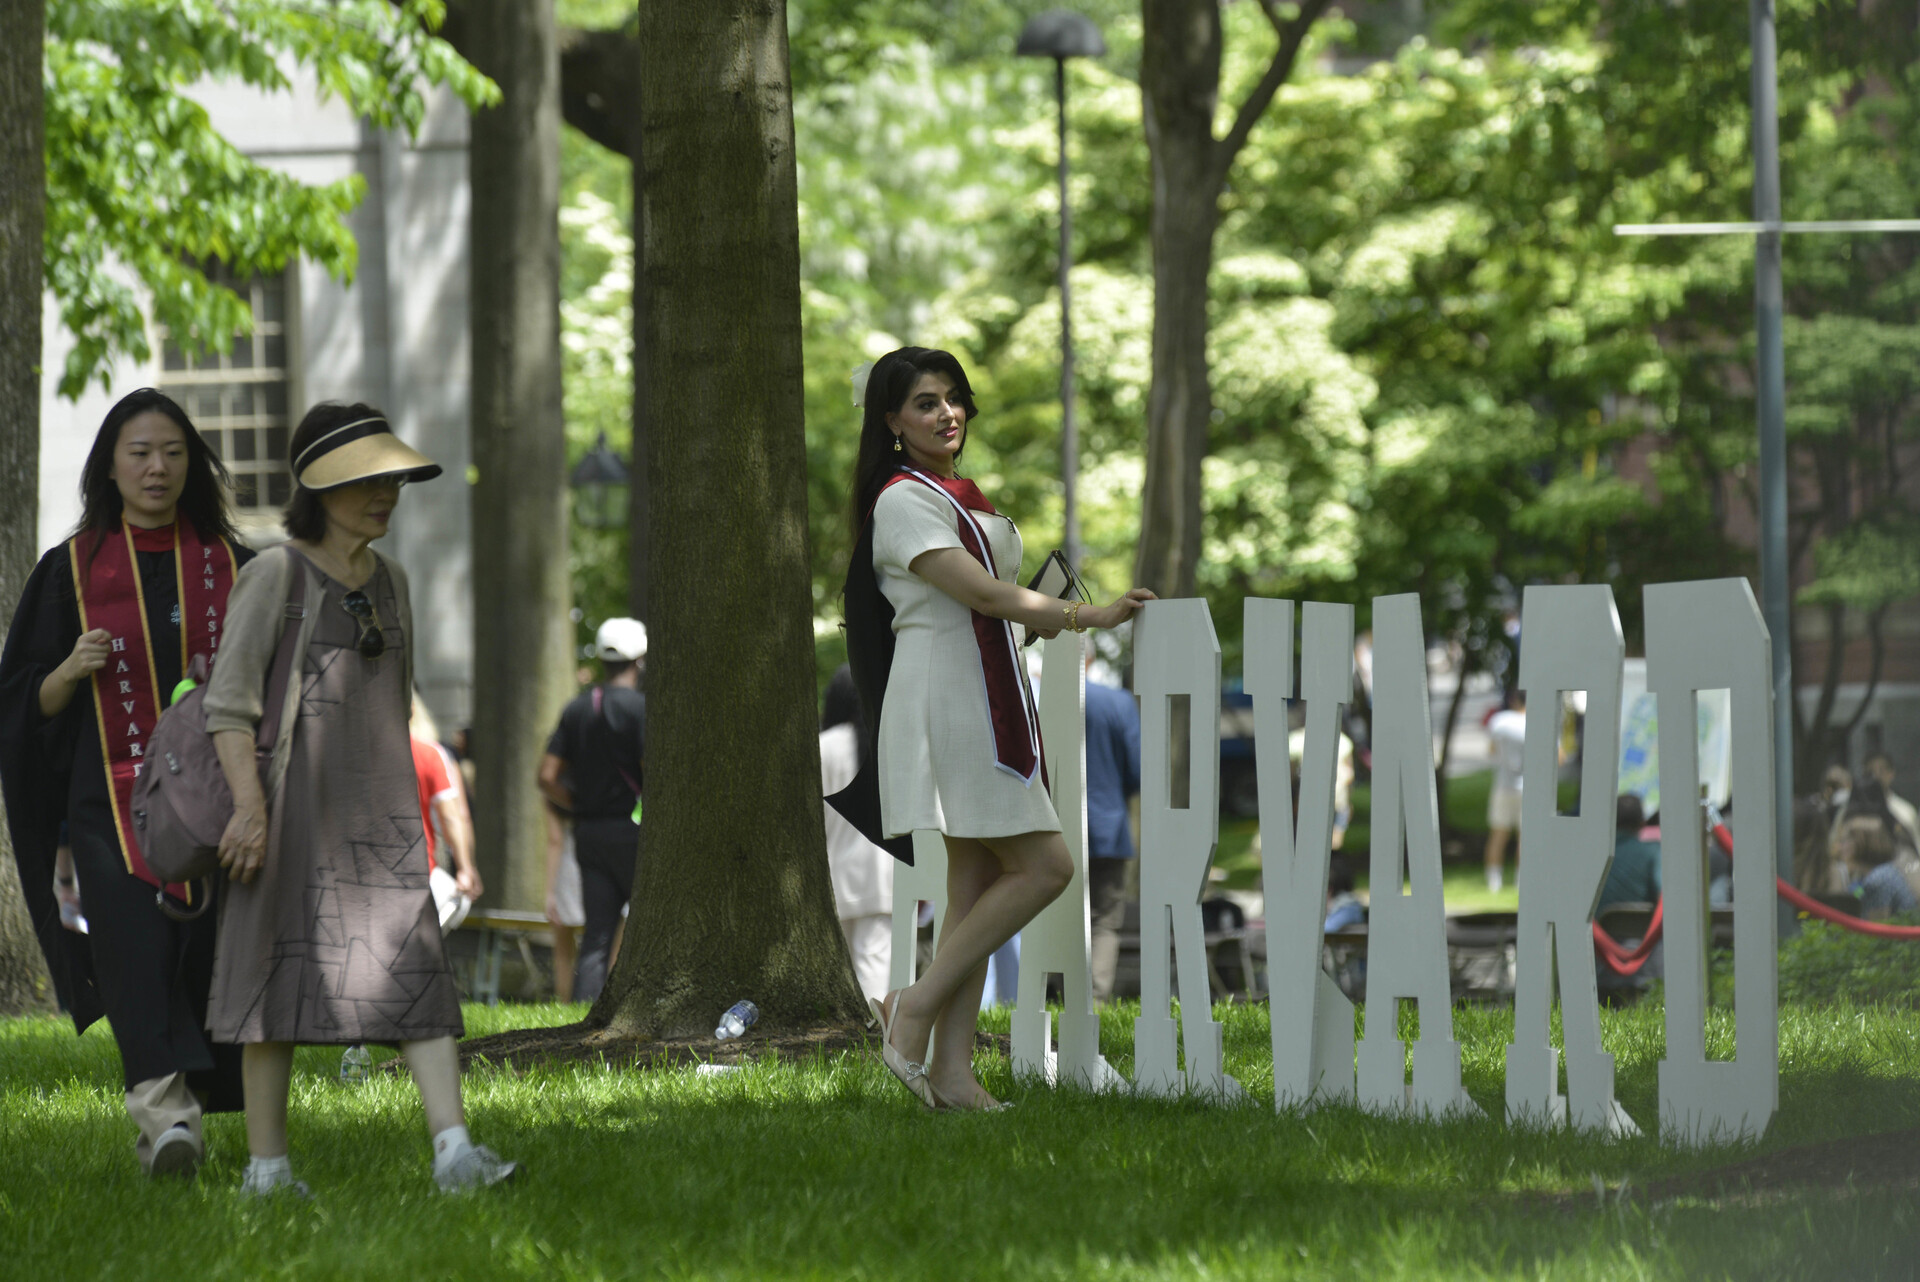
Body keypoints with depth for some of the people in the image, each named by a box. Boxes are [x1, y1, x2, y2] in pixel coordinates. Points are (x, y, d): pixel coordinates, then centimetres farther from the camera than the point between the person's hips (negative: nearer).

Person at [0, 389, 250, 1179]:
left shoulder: (229, 566, 10)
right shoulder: (71, 571, 7)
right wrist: (70, 670, -13)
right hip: (111, 801, -2)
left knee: (204, 958, -4)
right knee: (134, 942, -21)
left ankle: (177, 1115, 14)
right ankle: (167, 1111, -33)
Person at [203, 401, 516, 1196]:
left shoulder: (388, 580, 13)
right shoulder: (275, 575, -7)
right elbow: (229, 699, -12)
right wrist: (250, 804, -22)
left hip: (377, 804, 5)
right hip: (293, 797, -5)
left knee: (416, 964, -8)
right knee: (283, 969, -1)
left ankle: (455, 1153, -18)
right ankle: (267, 1163, 8)